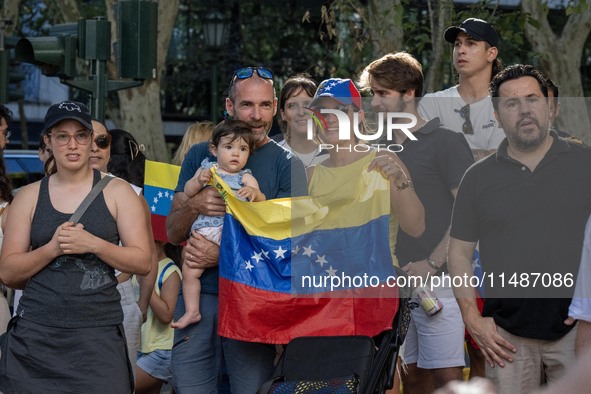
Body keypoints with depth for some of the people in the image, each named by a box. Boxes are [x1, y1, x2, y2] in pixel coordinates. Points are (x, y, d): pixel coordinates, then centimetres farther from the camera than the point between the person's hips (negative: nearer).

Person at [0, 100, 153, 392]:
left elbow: (143, 262, 1)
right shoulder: (29, 197, 10)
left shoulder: (116, 192, 7)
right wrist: (52, 249, -11)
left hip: (99, 335, -1)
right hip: (37, 334, 1)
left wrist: (93, 244, -13)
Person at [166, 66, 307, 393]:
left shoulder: (287, 165, 3)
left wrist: (223, 254, -14)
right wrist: (194, 206, -12)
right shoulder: (200, 156, 12)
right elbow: (173, 232, 10)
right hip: (197, 293, 2)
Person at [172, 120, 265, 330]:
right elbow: (188, 191, 10)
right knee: (189, 271, -7)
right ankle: (192, 311, 5)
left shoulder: (246, 178, 14)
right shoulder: (206, 169, 18)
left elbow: (261, 200, 3)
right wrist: (199, 181, -11)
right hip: (204, 229, 2)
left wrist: (253, 193, -21)